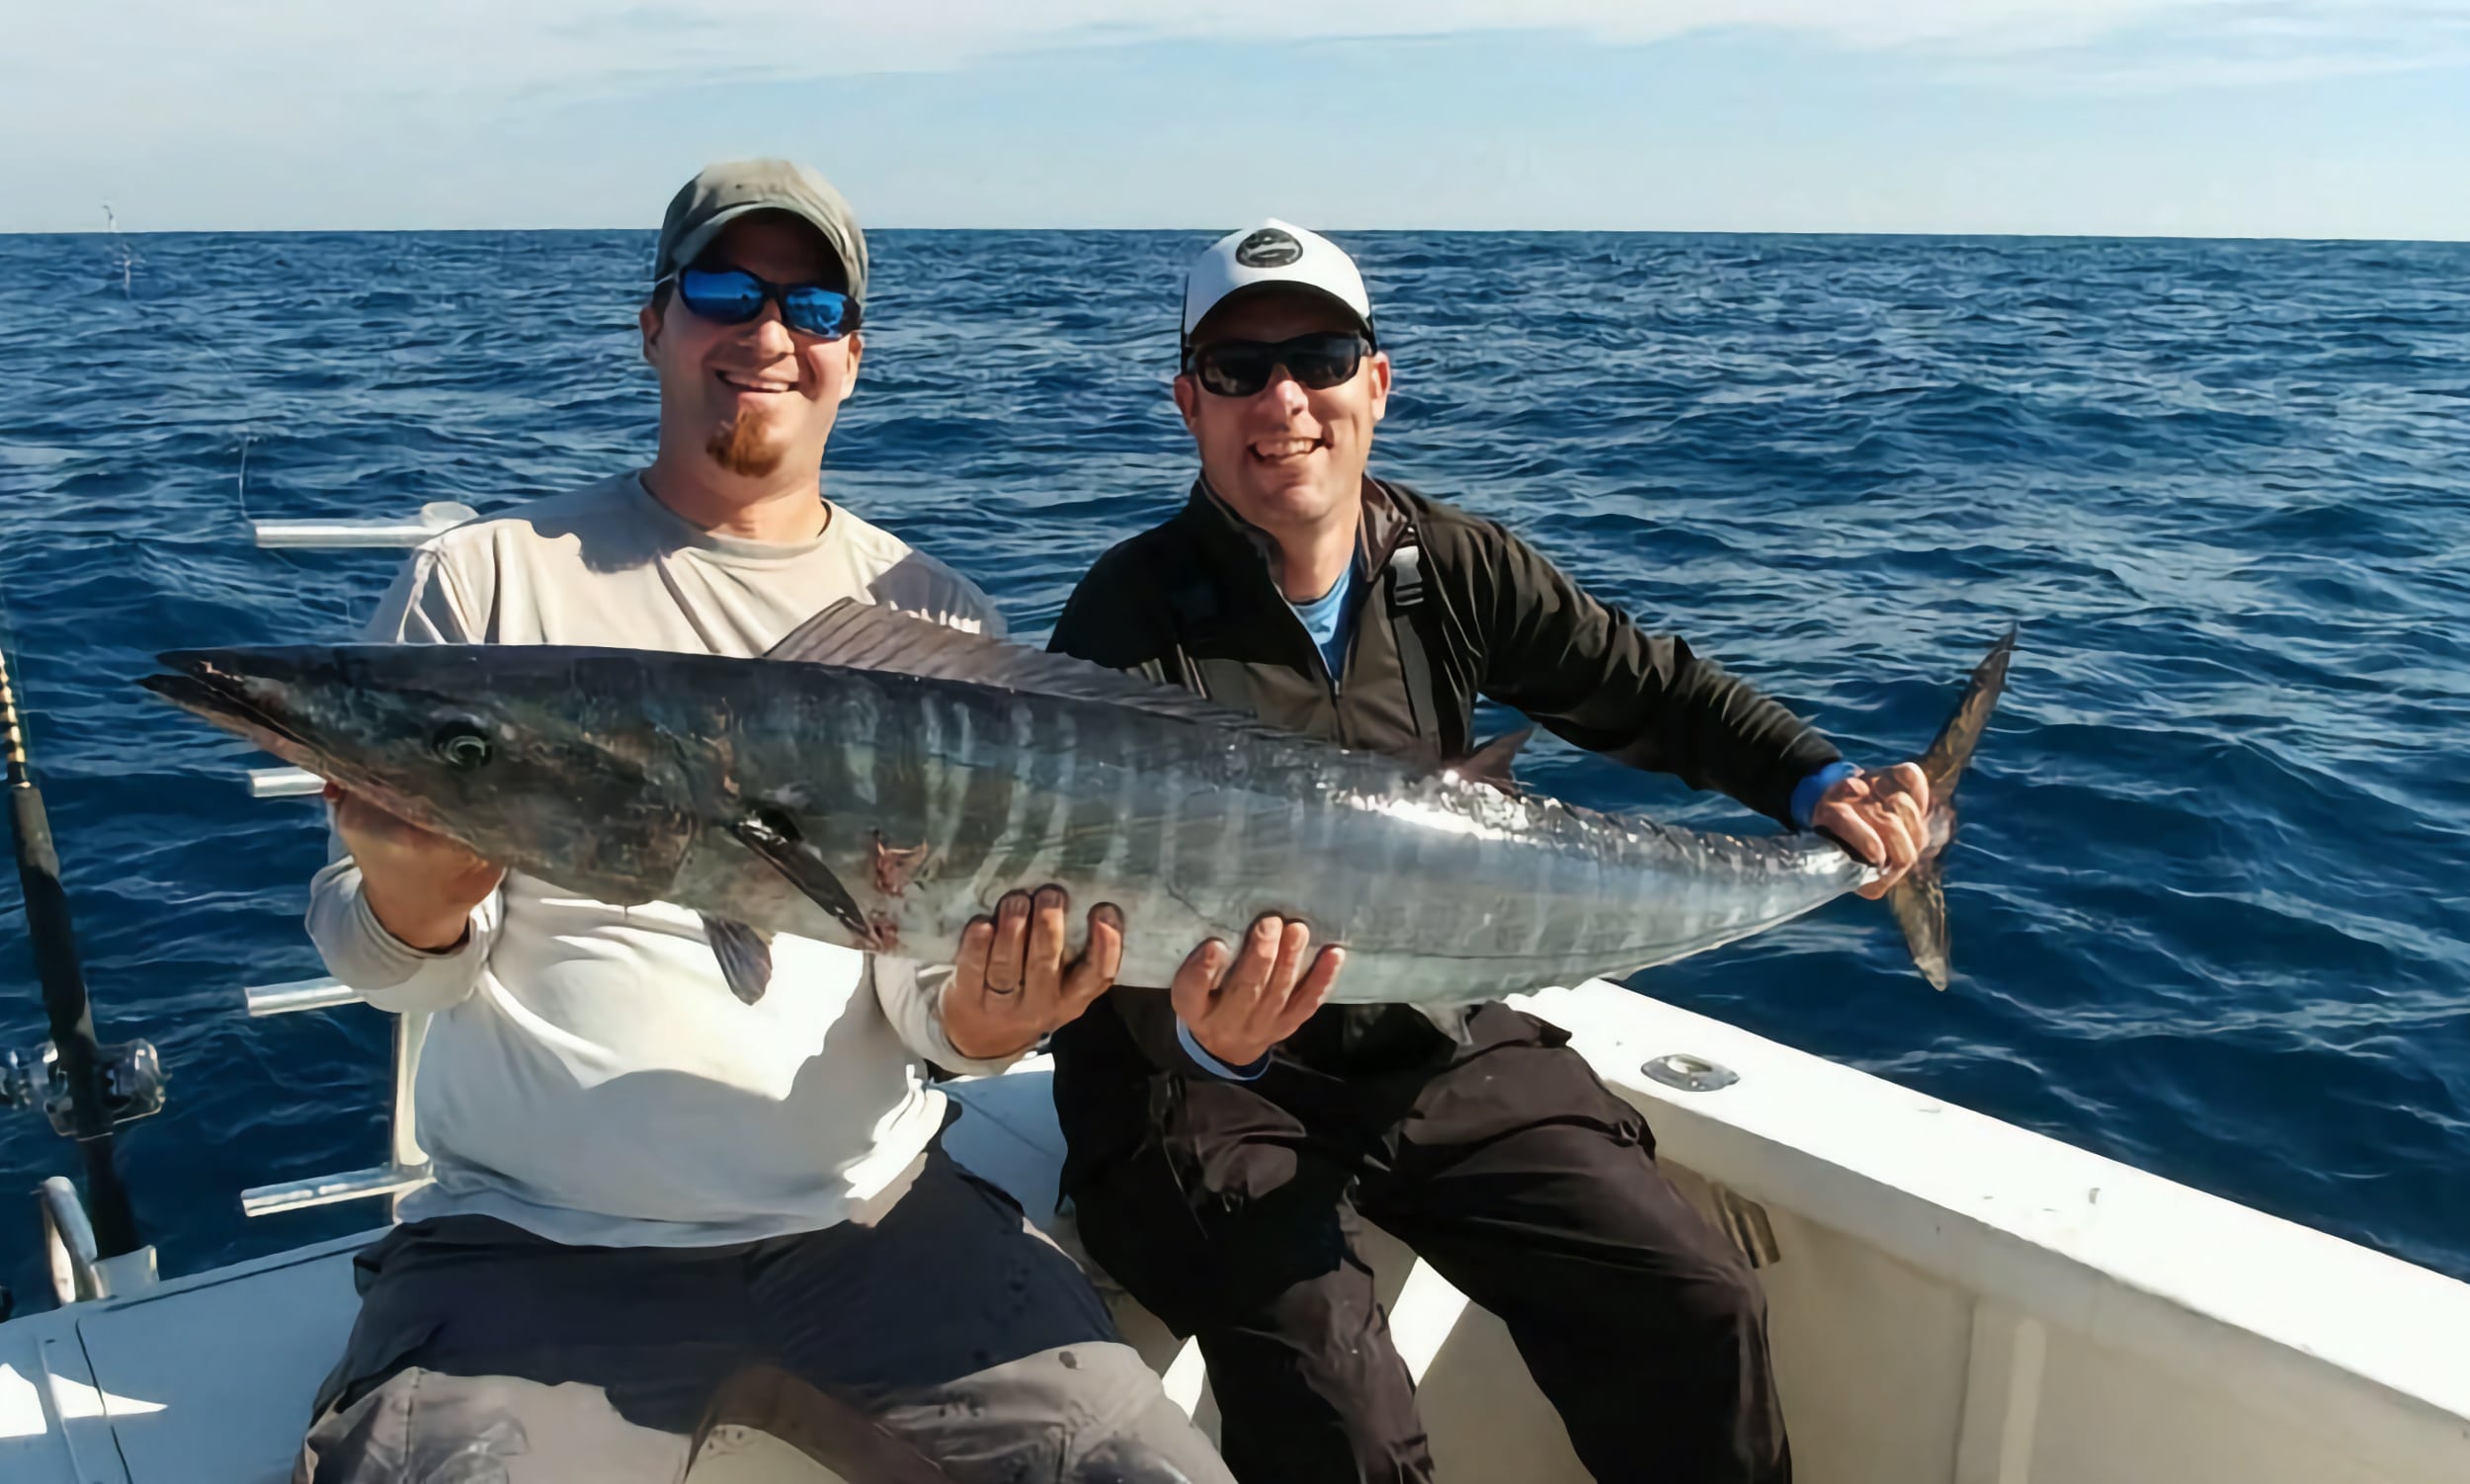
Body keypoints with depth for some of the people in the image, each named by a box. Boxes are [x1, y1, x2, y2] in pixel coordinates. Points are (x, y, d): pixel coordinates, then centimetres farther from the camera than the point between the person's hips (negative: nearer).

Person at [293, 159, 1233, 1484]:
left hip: (867, 1217, 2)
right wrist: (417, 889, -22)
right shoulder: (488, 581, 2)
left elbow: (925, 995, 3)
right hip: (531, 1244, -1)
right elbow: (384, 961, 2)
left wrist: (981, 1018, -20)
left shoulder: (939, 625, 5)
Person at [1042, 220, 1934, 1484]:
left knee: (1698, 1313, -5)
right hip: (1200, 1081, -4)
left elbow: (1653, 691, 7)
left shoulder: (1446, 567, -1)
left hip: (1438, 1047, 4)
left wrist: (1818, 784, -10)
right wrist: (1202, 1035, -44)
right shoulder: (1130, 622, -15)